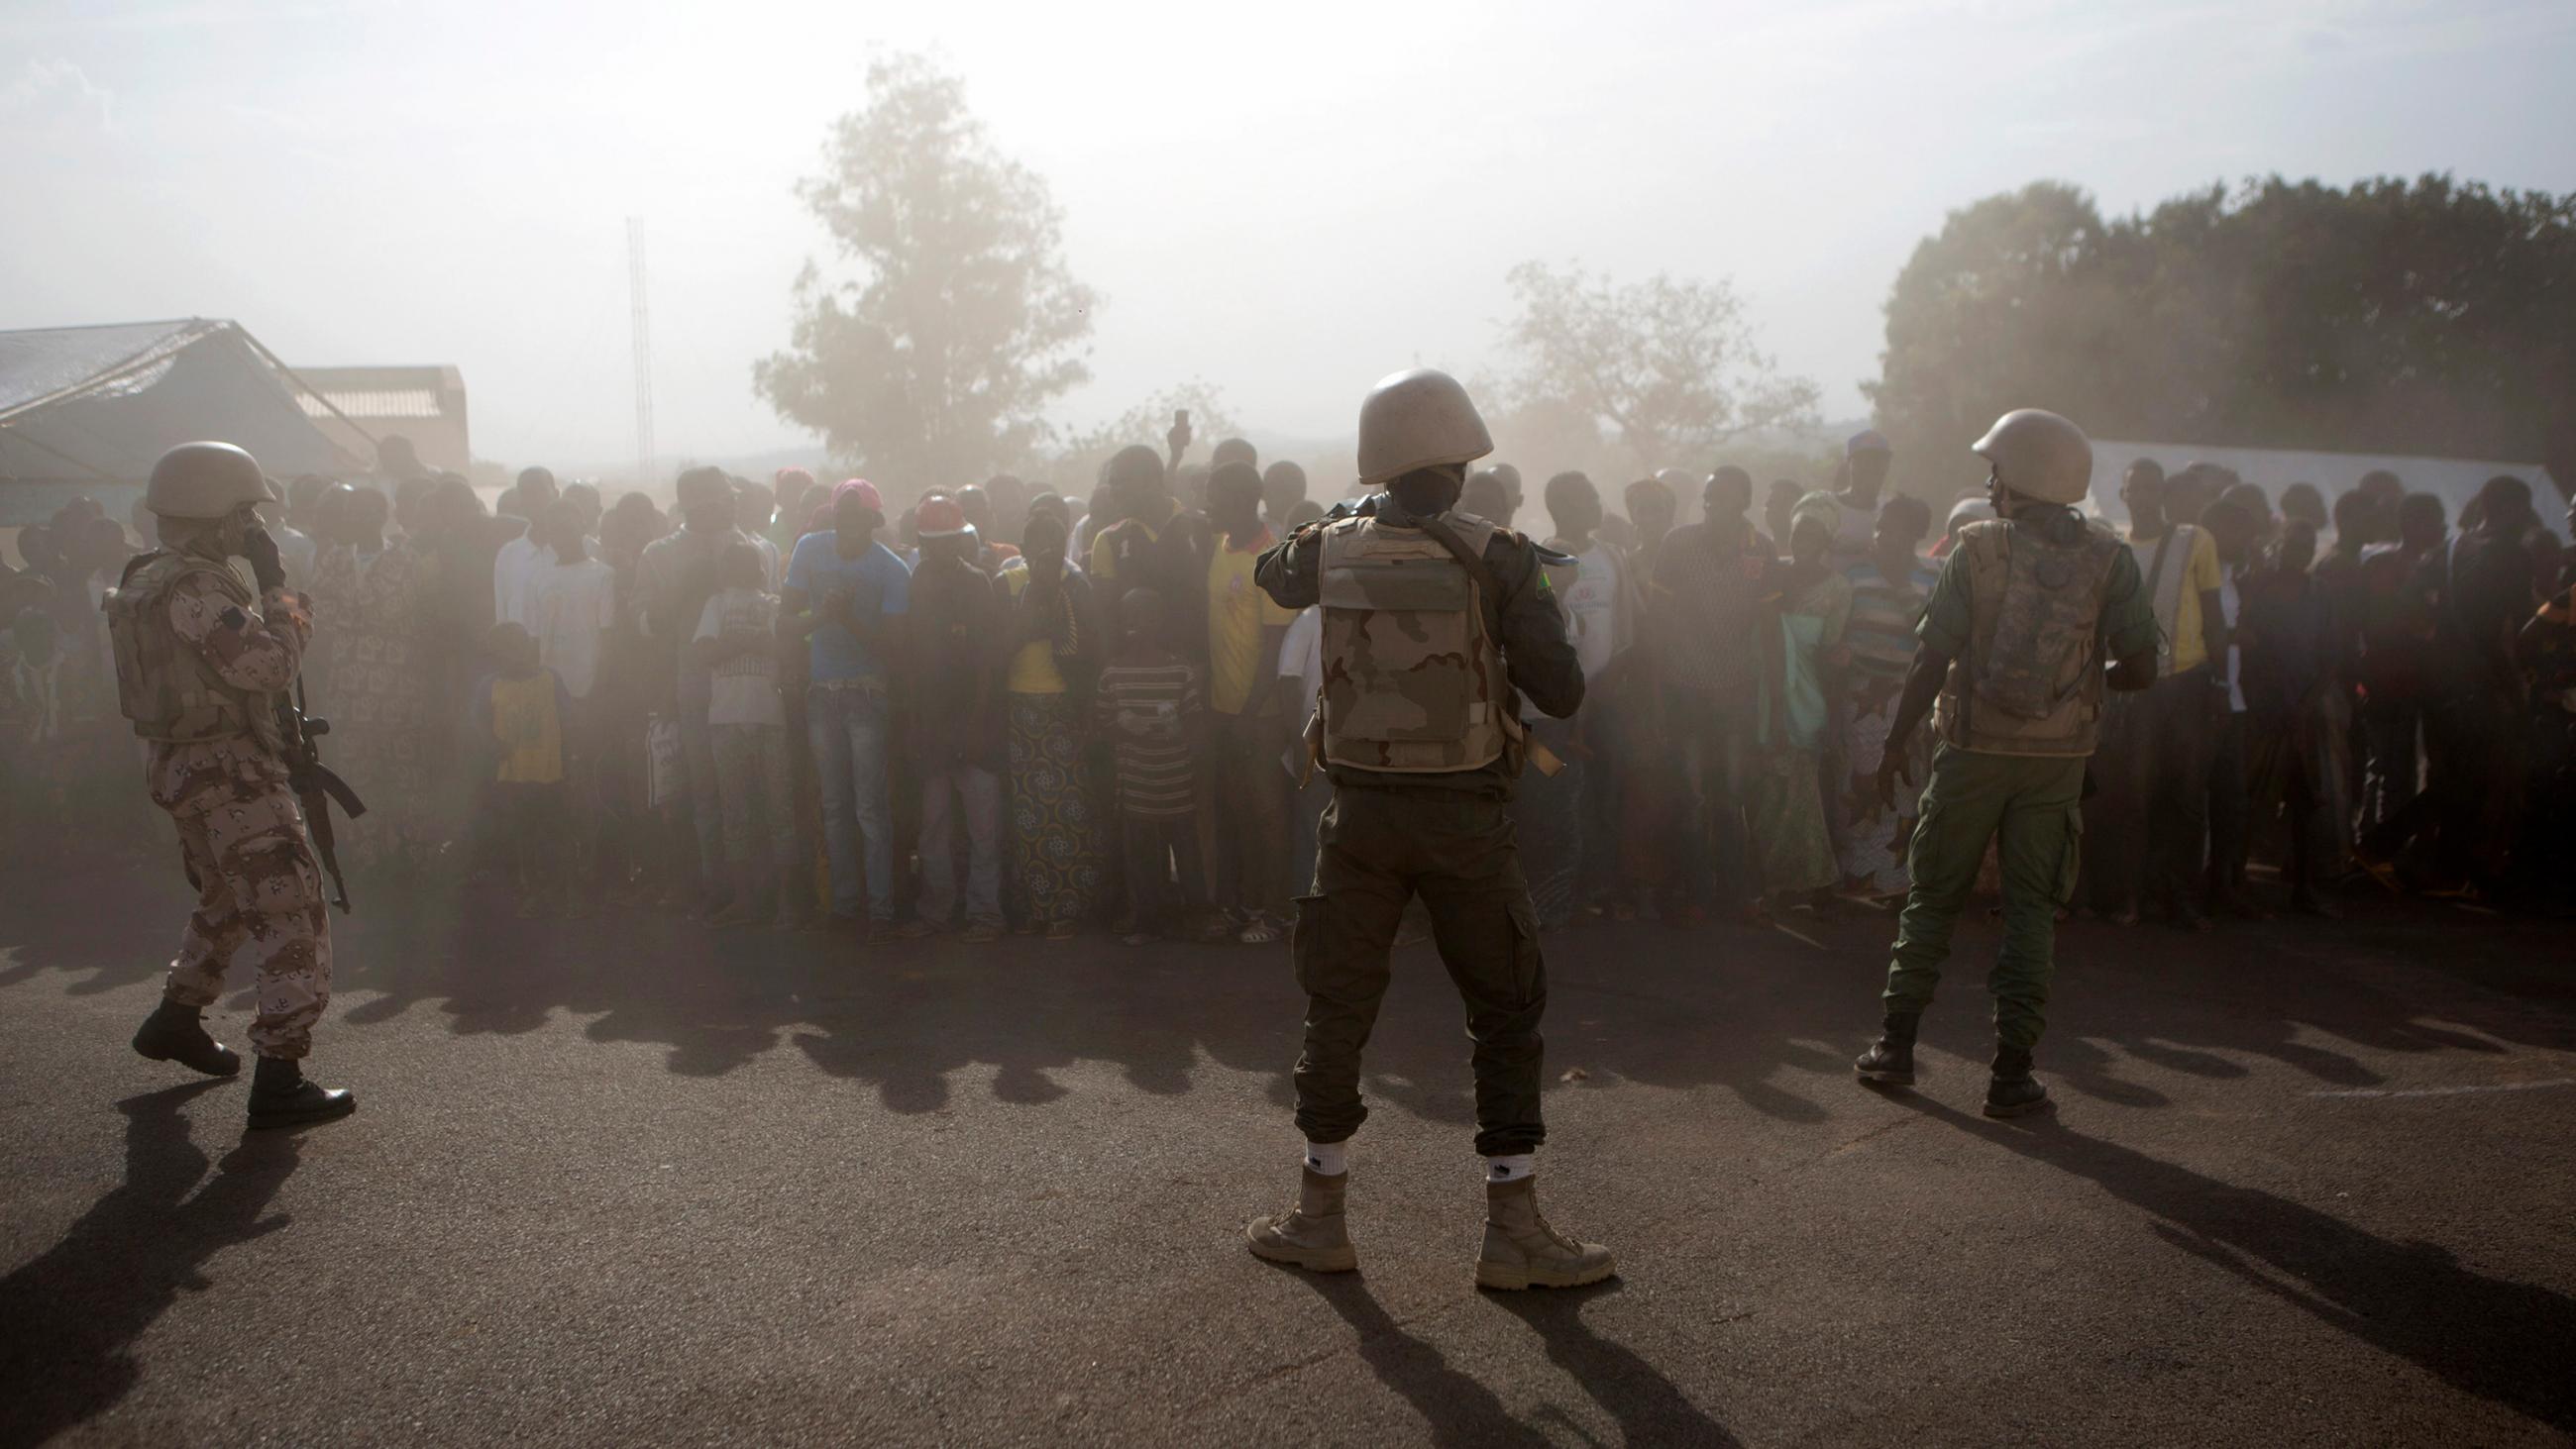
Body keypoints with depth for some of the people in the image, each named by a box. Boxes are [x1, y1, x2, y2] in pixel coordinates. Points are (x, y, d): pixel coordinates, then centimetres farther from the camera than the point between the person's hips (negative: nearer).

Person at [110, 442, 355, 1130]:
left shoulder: (148, 579, 14)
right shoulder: (194, 588, -19)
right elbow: (269, 665, -24)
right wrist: (278, 585, -15)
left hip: (182, 762, 11)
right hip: (228, 771, -11)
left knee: (228, 898, 29)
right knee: (290, 911, -11)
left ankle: (175, 1020, 43)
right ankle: (279, 1081, -13)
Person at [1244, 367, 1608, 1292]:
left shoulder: (1334, 550, 1)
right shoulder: (1494, 556, -9)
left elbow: (1272, 575, 25)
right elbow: (1562, 692, -10)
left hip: (1362, 811, 3)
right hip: (1465, 814, -2)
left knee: (1337, 1009, 13)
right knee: (1506, 1014, 9)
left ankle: (1320, 1217, 21)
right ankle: (1513, 1231, 11)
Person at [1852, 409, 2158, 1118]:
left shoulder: (1976, 549, -6)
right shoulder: (2109, 559, -2)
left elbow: (1932, 661, -8)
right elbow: (2140, 668, -4)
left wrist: (1895, 742, 0)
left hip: (1974, 748, -1)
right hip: (2059, 757, 1)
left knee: (1934, 895, 12)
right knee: (2032, 906, 6)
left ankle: (1896, 1043, 16)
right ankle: (2012, 1072, 3)